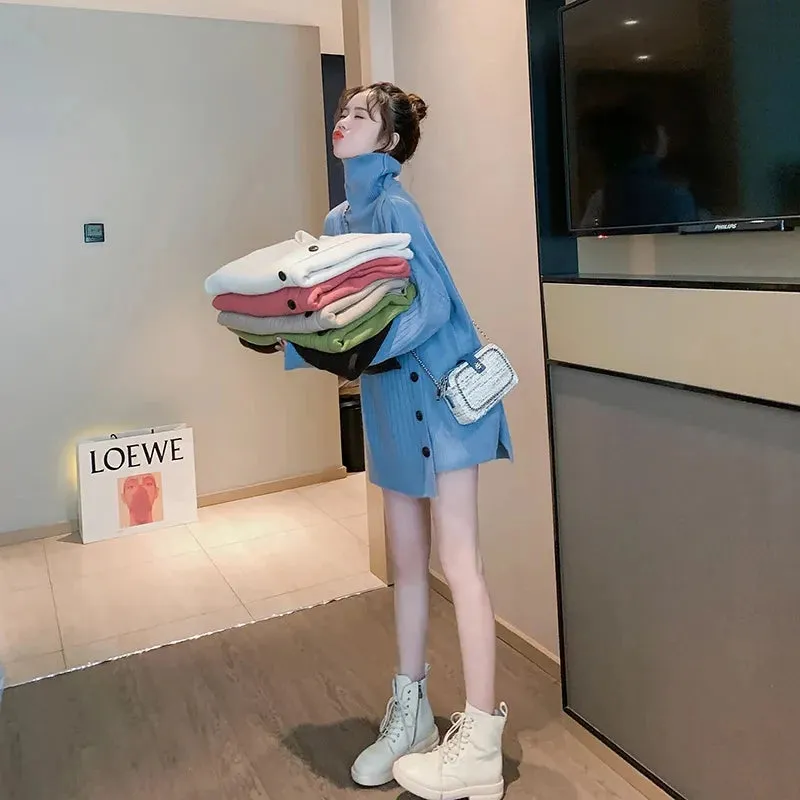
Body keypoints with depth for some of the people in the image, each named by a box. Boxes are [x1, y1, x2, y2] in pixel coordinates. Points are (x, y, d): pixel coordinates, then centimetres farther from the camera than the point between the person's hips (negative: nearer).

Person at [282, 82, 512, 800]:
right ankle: (410, 715, 28)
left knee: (459, 561, -4)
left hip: (439, 389, -8)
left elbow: (434, 305, -19)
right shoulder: (340, 219, 13)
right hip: (390, 398, 8)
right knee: (407, 560, 13)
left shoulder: (394, 207, -12)